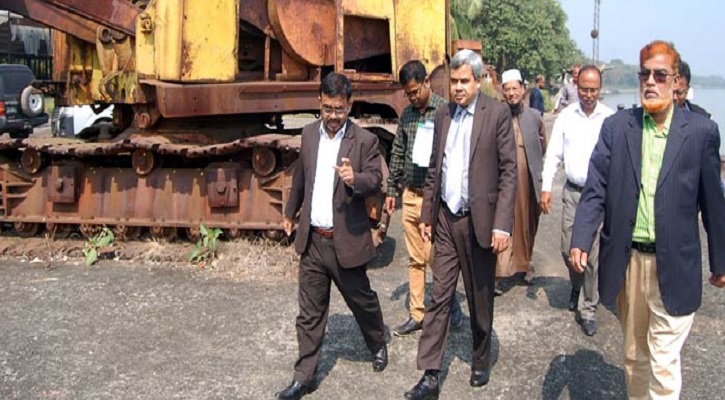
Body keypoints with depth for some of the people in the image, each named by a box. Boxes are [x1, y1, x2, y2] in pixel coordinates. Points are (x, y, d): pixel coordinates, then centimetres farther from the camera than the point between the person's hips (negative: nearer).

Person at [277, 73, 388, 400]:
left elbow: (376, 179, -10)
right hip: (311, 240, 4)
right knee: (309, 312, 9)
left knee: (362, 300, 14)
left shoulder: (364, 140, -9)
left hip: (346, 241, -4)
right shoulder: (309, 133, 6)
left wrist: (355, 179, -32)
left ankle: (378, 345, 42)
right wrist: (290, 212, 28)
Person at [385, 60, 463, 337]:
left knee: (433, 256, -4)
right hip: (410, 196, 6)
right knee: (415, 260, 11)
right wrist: (392, 190, 16)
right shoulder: (407, 113, 10)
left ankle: (450, 301, 21)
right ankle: (417, 315, 20)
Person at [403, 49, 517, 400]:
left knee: (480, 299, 11)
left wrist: (502, 224, -15)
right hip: (445, 220, 4)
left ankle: (481, 362, 31)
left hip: (479, 222, -4)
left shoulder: (497, 114, -6)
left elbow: (509, 171, -9)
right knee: (439, 297, 3)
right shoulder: (443, 115, 9)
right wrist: (426, 215, 11)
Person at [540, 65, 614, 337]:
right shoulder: (566, 116, 3)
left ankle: (587, 309, 13)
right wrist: (546, 187, -1)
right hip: (573, 192, 3)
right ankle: (577, 286, 40)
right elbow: (553, 154, 5)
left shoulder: (611, 118, -5)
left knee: (594, 255, -1)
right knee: (568, 249, 9)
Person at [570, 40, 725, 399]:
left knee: (664, 362, 0)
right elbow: (595, 190, -2)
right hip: (626, 261, 3)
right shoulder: (616, 127, 3)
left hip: (673, 267, -2)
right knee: (634, 354, 18)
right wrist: (581, 240, -14)